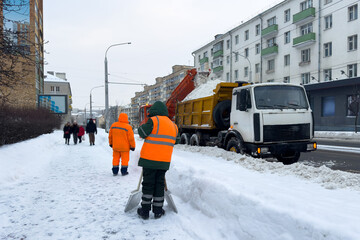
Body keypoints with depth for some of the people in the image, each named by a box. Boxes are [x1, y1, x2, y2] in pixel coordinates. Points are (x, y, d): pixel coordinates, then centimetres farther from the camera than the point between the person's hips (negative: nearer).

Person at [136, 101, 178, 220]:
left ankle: (145, 211, 12)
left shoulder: (154, 121, -9)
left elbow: (142, 133, -9)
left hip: (150, 159, -4)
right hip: (164, 161, 5)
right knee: (159, 185, 13)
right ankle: (158, 211, 18)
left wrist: (143, 126, 11)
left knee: (148, 184, 6)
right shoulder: (173, 126, 11)